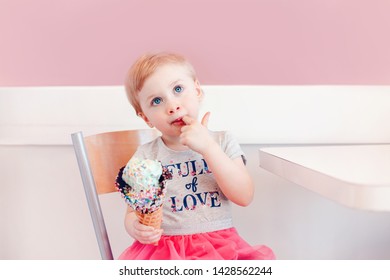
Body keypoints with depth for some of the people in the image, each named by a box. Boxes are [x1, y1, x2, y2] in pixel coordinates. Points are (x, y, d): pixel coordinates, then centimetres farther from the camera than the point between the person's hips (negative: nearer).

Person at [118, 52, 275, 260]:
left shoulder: (223, 142, 7)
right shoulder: (146, 157, 5)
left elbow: (245, 197, -5)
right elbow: (132, 213, 7)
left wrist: (208, 147, -11)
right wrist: (137, 228, -17)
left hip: (221, 245, 1)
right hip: (164, 248, 0)